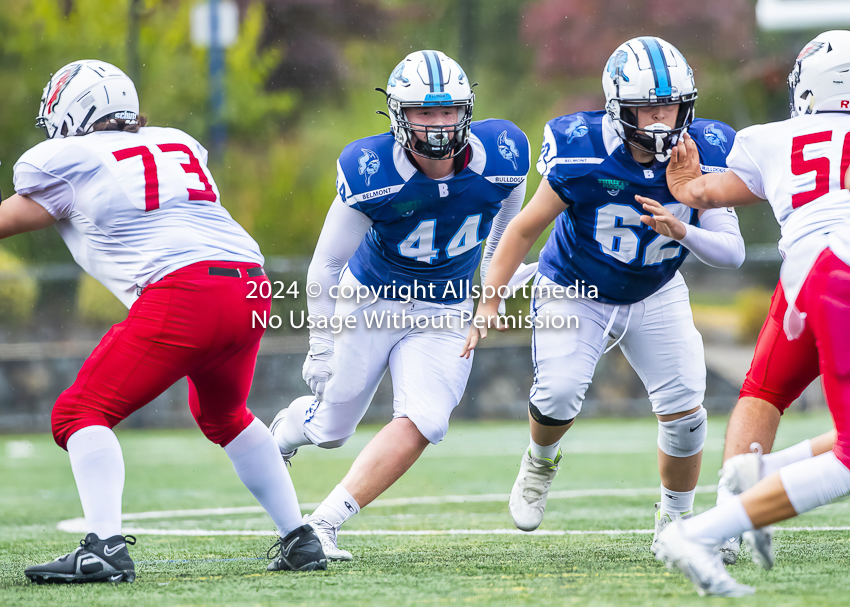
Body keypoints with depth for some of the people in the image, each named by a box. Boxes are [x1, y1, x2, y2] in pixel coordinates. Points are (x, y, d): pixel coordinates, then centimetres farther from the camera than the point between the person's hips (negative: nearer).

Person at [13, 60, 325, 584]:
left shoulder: (63, 162, 7)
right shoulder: (180, 145, 25)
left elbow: (10, 221, 20)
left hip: (184, 292, -7)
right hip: (252, 286, 7)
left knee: (82, 415, 1)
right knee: (222, 413, 30)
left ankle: (106, 547, -17)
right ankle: (300, 540, 26)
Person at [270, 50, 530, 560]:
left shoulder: (503, 158, -19)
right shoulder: (370, 173, -26)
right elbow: (327, 264, -13)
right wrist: (321, 344, -9)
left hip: (442, 315, 2)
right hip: (368, 301, -2)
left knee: (422, 422, -20)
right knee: (331, 430, 11)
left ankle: (324, 522, -15)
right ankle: (289, 428, 49)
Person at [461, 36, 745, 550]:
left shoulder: (700, 156, -20)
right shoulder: (582, 154, -27)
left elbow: (732, 252, -19)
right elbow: (526, 228, -13)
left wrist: (682, 232, -39)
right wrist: (489, 302, -13)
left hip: (656, 296, 3)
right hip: (576, 292, -2)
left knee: (684, 410, -9)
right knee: (560, 392, -24)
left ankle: (676, 521, 16)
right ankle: (541, 461, 12)